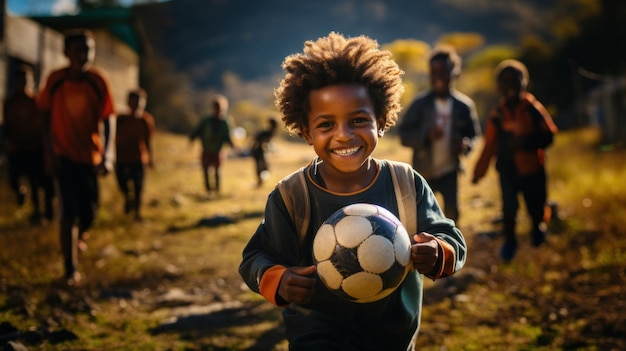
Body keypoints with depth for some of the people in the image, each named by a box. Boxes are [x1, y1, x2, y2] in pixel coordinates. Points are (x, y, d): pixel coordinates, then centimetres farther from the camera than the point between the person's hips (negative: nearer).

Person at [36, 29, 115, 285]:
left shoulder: (99, 81, -9)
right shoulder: (55, 80, -10)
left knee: (89, 212, 8)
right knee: (70, 211, -7)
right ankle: (71, 269, 2)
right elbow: (46, 116, -1)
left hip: (91, 156, 2)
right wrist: (50, 150, -7)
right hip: (64, 156, -1)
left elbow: (106, 120, -6)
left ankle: (79, 234, 44)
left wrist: (106, 155, -12)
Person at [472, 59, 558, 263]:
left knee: (535, 205, 6)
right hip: (507, 169, 1)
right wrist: (478, 172, 3)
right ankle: (509, 241, 15)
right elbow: (490, 145, 3)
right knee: (509, 206, -11)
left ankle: (537, 227, 43)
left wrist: (526, 141, -24)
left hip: (532, 168, -1)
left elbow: (548, 135, -9)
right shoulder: (497, 113, 1)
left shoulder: (533, 108, -7)